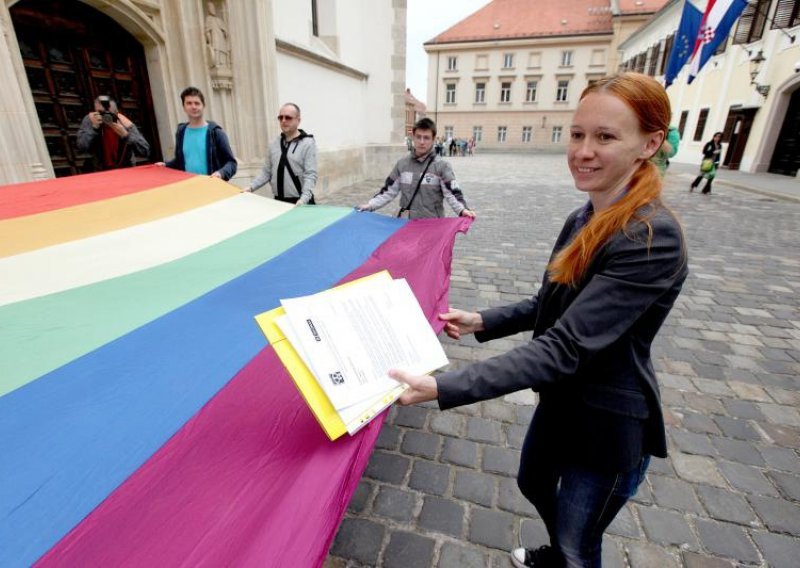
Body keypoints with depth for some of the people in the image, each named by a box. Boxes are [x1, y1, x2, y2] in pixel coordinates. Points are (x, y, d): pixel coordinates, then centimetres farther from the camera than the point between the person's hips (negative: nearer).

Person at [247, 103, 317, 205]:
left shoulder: (307, 143, -6)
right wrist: (251, 187, 0)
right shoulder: (274, 144, 10)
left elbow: (310, 175, -15)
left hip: (299, 203, -5)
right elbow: (267, 172, 13)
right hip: (278, 201, 5)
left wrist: (304, 199, -29)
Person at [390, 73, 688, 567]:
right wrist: (482, 322, -3)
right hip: (562, 399, 8)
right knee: (533, 484, 31)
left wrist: (442, 388, -39)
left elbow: (564, 348, -35)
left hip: (609, 423, -8)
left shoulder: (653, 239, -28)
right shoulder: (584, 219, -1)